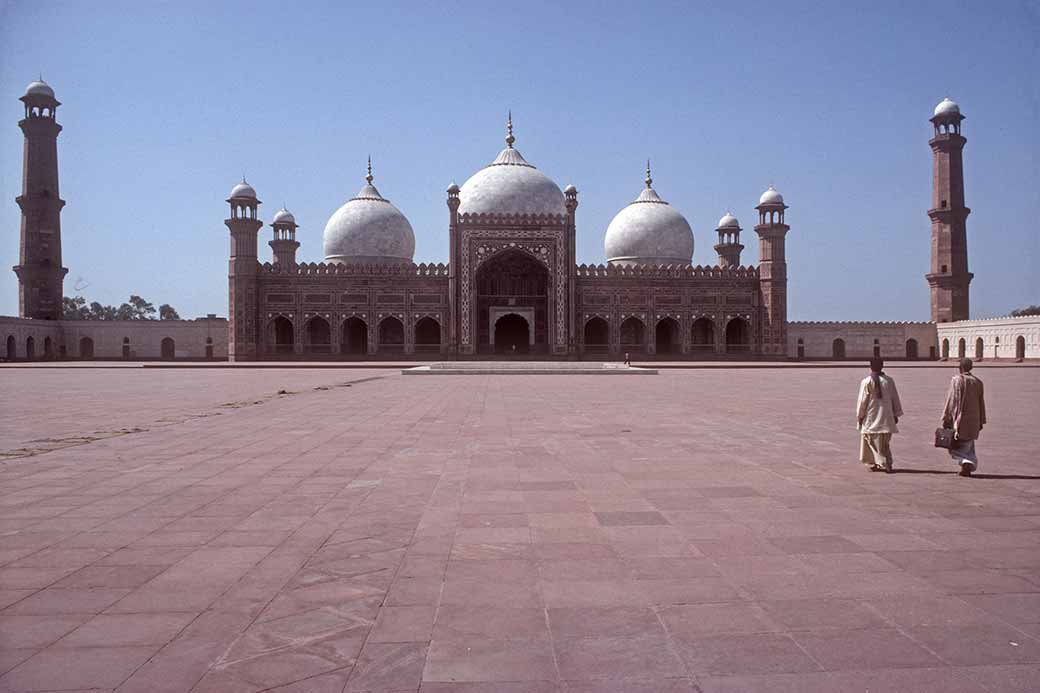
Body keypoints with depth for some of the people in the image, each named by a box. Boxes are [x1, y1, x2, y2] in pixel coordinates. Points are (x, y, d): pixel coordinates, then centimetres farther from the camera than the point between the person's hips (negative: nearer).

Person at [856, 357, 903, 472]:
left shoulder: (866, 382, -10)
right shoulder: (889, 381, 2)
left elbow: (862, 401, -7)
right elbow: (895, 399, 8)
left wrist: (860, 416, 3)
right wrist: (896, 414, 17)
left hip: (871, 419, -4)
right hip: (886, 418, 4)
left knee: (873, 441, 2)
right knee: (885, 443, 13)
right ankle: (887, 463, 13)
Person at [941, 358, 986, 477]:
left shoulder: (956, 380, -10)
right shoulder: (977, 382, 6)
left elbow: (951, 401, -11)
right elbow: (981, 403, 10)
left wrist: (946, 419, -6)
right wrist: (981, 421, 17)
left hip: (959, 419, -5)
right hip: (973, 420, 5)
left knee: (956, 446, 3)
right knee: (968, 445, 17)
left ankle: (965, 462, -18)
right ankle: (969, 466, 7)